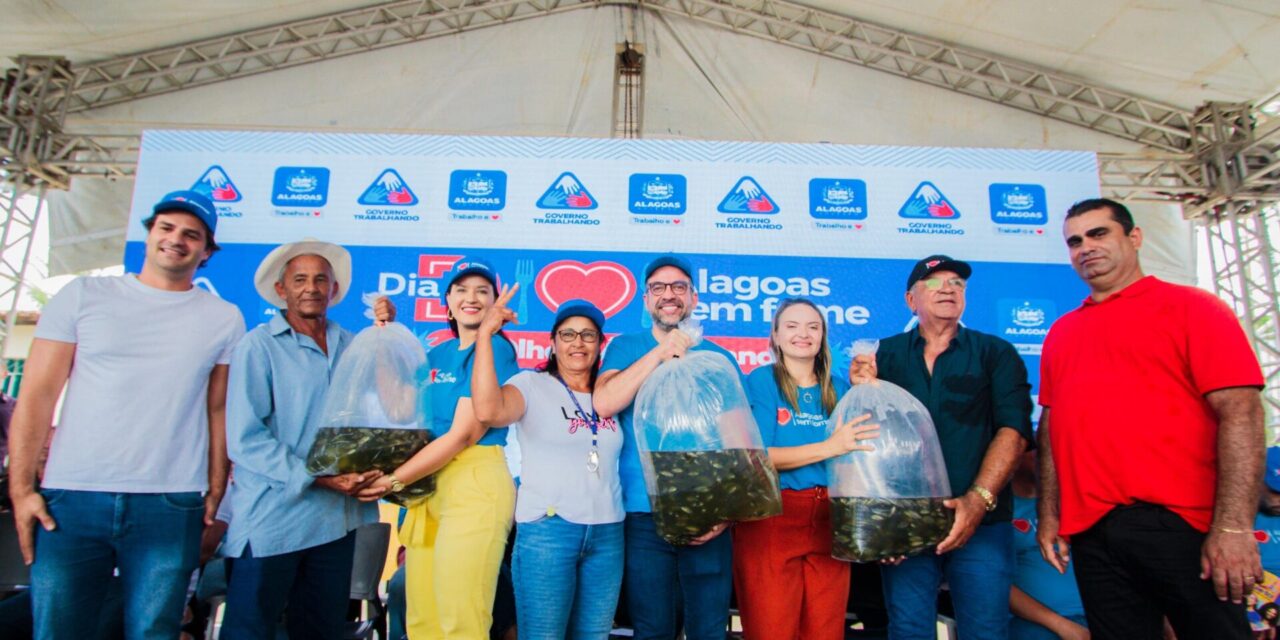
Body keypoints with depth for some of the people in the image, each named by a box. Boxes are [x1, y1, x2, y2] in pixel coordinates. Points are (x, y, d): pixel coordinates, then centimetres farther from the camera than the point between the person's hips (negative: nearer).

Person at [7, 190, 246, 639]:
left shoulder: (224, 319, 6)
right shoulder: (83, 296, 6)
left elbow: (220, 412, 6)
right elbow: (37, 396, 4)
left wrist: (216, 495, 3)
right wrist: (21, 489, -2)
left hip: (171, 506, 0)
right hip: (71, 498, 0)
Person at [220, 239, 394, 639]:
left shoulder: (351, 346, 9)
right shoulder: (260, 345, -6)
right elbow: (245, 439, -13)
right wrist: (316, 478, -19)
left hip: (339, 518, 5)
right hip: (273, 520, -5)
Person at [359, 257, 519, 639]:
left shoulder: (495, 349, -5)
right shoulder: (436, 355, 17)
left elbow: (464, 434, -11)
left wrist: (394, 481, -9)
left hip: (475, 483, -7)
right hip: (429, 484, 7)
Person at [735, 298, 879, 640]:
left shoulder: (839, 390, 11)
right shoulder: (761, 381, -2)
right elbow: (756, 456, -13)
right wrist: (829, 447, -20)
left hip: (829, 521, 4)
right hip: (770, 518, -4)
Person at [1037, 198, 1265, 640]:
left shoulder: (1190, 307, 1)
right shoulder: (1061, 332, 14)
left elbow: (1241, 412, -8)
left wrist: (1233, 526, -16)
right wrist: (1049, 515, 8)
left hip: (1180, 525, -4)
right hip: (1089, 532, 4)